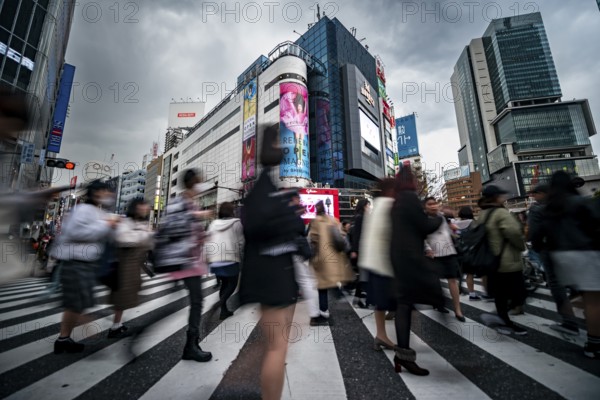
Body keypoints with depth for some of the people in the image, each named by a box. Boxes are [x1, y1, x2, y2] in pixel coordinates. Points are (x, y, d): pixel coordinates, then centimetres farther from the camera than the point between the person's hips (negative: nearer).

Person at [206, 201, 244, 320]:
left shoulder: (213, 224, 10)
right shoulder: (236, 223, -2)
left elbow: (208, 242, 11)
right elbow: (240, 242, -3)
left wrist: (208, 257, 17)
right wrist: (239, 255, 10)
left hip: (214, 261, 5)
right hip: (230, 259, -5)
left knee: (224, 283, 20)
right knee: (232, 283, 8)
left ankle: (224, 310, 19)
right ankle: (222, 300, -19)